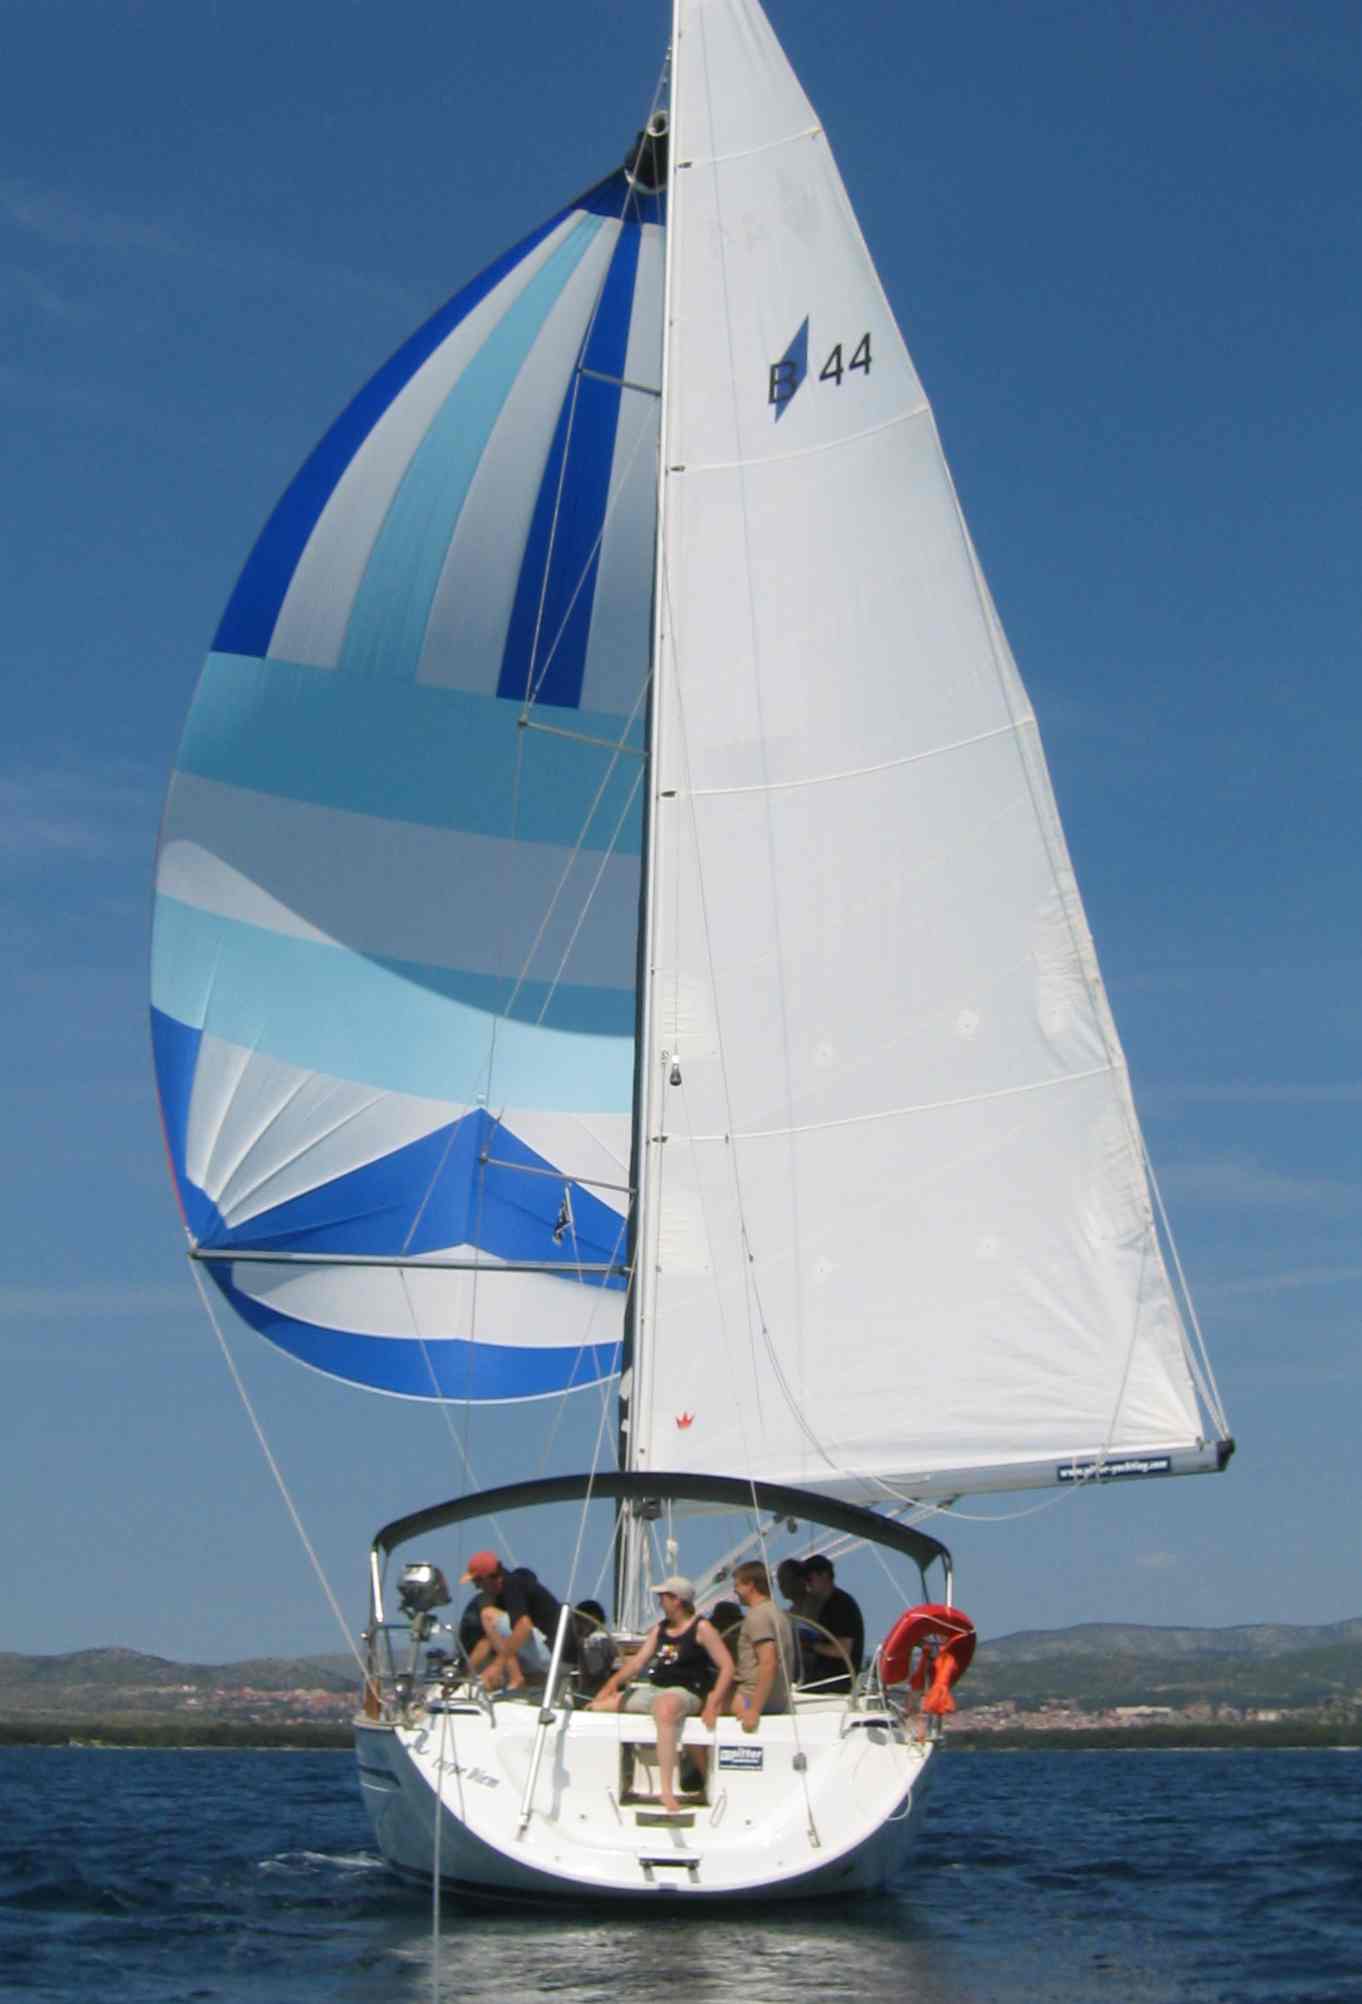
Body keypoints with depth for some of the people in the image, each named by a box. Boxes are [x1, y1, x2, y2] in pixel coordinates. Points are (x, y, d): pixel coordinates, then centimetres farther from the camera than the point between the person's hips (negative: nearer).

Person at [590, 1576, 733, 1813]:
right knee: (598, 1706, 4)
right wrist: (614, 1682, -4)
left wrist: (713, 1704, -18)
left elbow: (727, 1666, -9)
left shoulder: (701, 1628, -4)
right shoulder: (659, 1628, 17)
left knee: (665, 1707, -44)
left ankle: (666, 1790, -51)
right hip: (653, 1690, 8)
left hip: (685, 1693, -8)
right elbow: (638, 1661, 12)